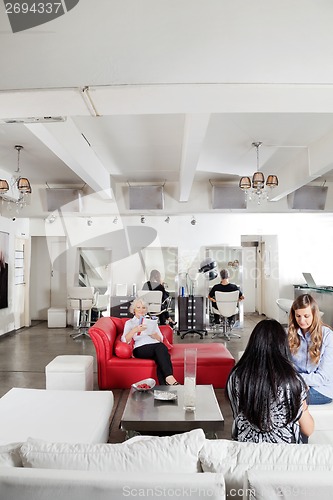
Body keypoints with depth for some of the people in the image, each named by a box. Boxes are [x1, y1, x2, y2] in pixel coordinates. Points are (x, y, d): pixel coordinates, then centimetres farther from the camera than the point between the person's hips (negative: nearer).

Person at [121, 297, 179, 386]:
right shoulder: (129, 323, 18)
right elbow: (124, 340, -2)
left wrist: (152, 334, -4)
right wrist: (135, 330, -19)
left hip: (156, 345, 3)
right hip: (141, 348, -2)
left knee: (161, 346, -36)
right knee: (160, 348, -36)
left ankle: (164, 386, -44)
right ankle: (170, 378, -45)